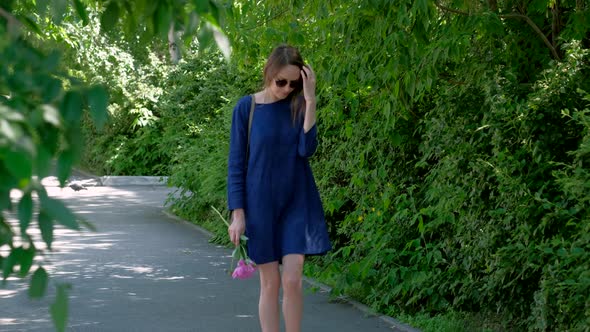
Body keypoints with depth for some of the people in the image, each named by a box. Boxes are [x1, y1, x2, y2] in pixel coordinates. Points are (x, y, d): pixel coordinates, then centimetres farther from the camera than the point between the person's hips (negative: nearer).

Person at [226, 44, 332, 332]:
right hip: (260, 205, -1)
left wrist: (310, 100, -18)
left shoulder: (299, 105, 0)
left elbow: (306, 149, -13)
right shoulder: (246, 108, -4)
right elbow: (236, 164, -2)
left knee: (292, 280, -8)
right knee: (270, 283, 2)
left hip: (297, 203, 1)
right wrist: (238, 214, -7)